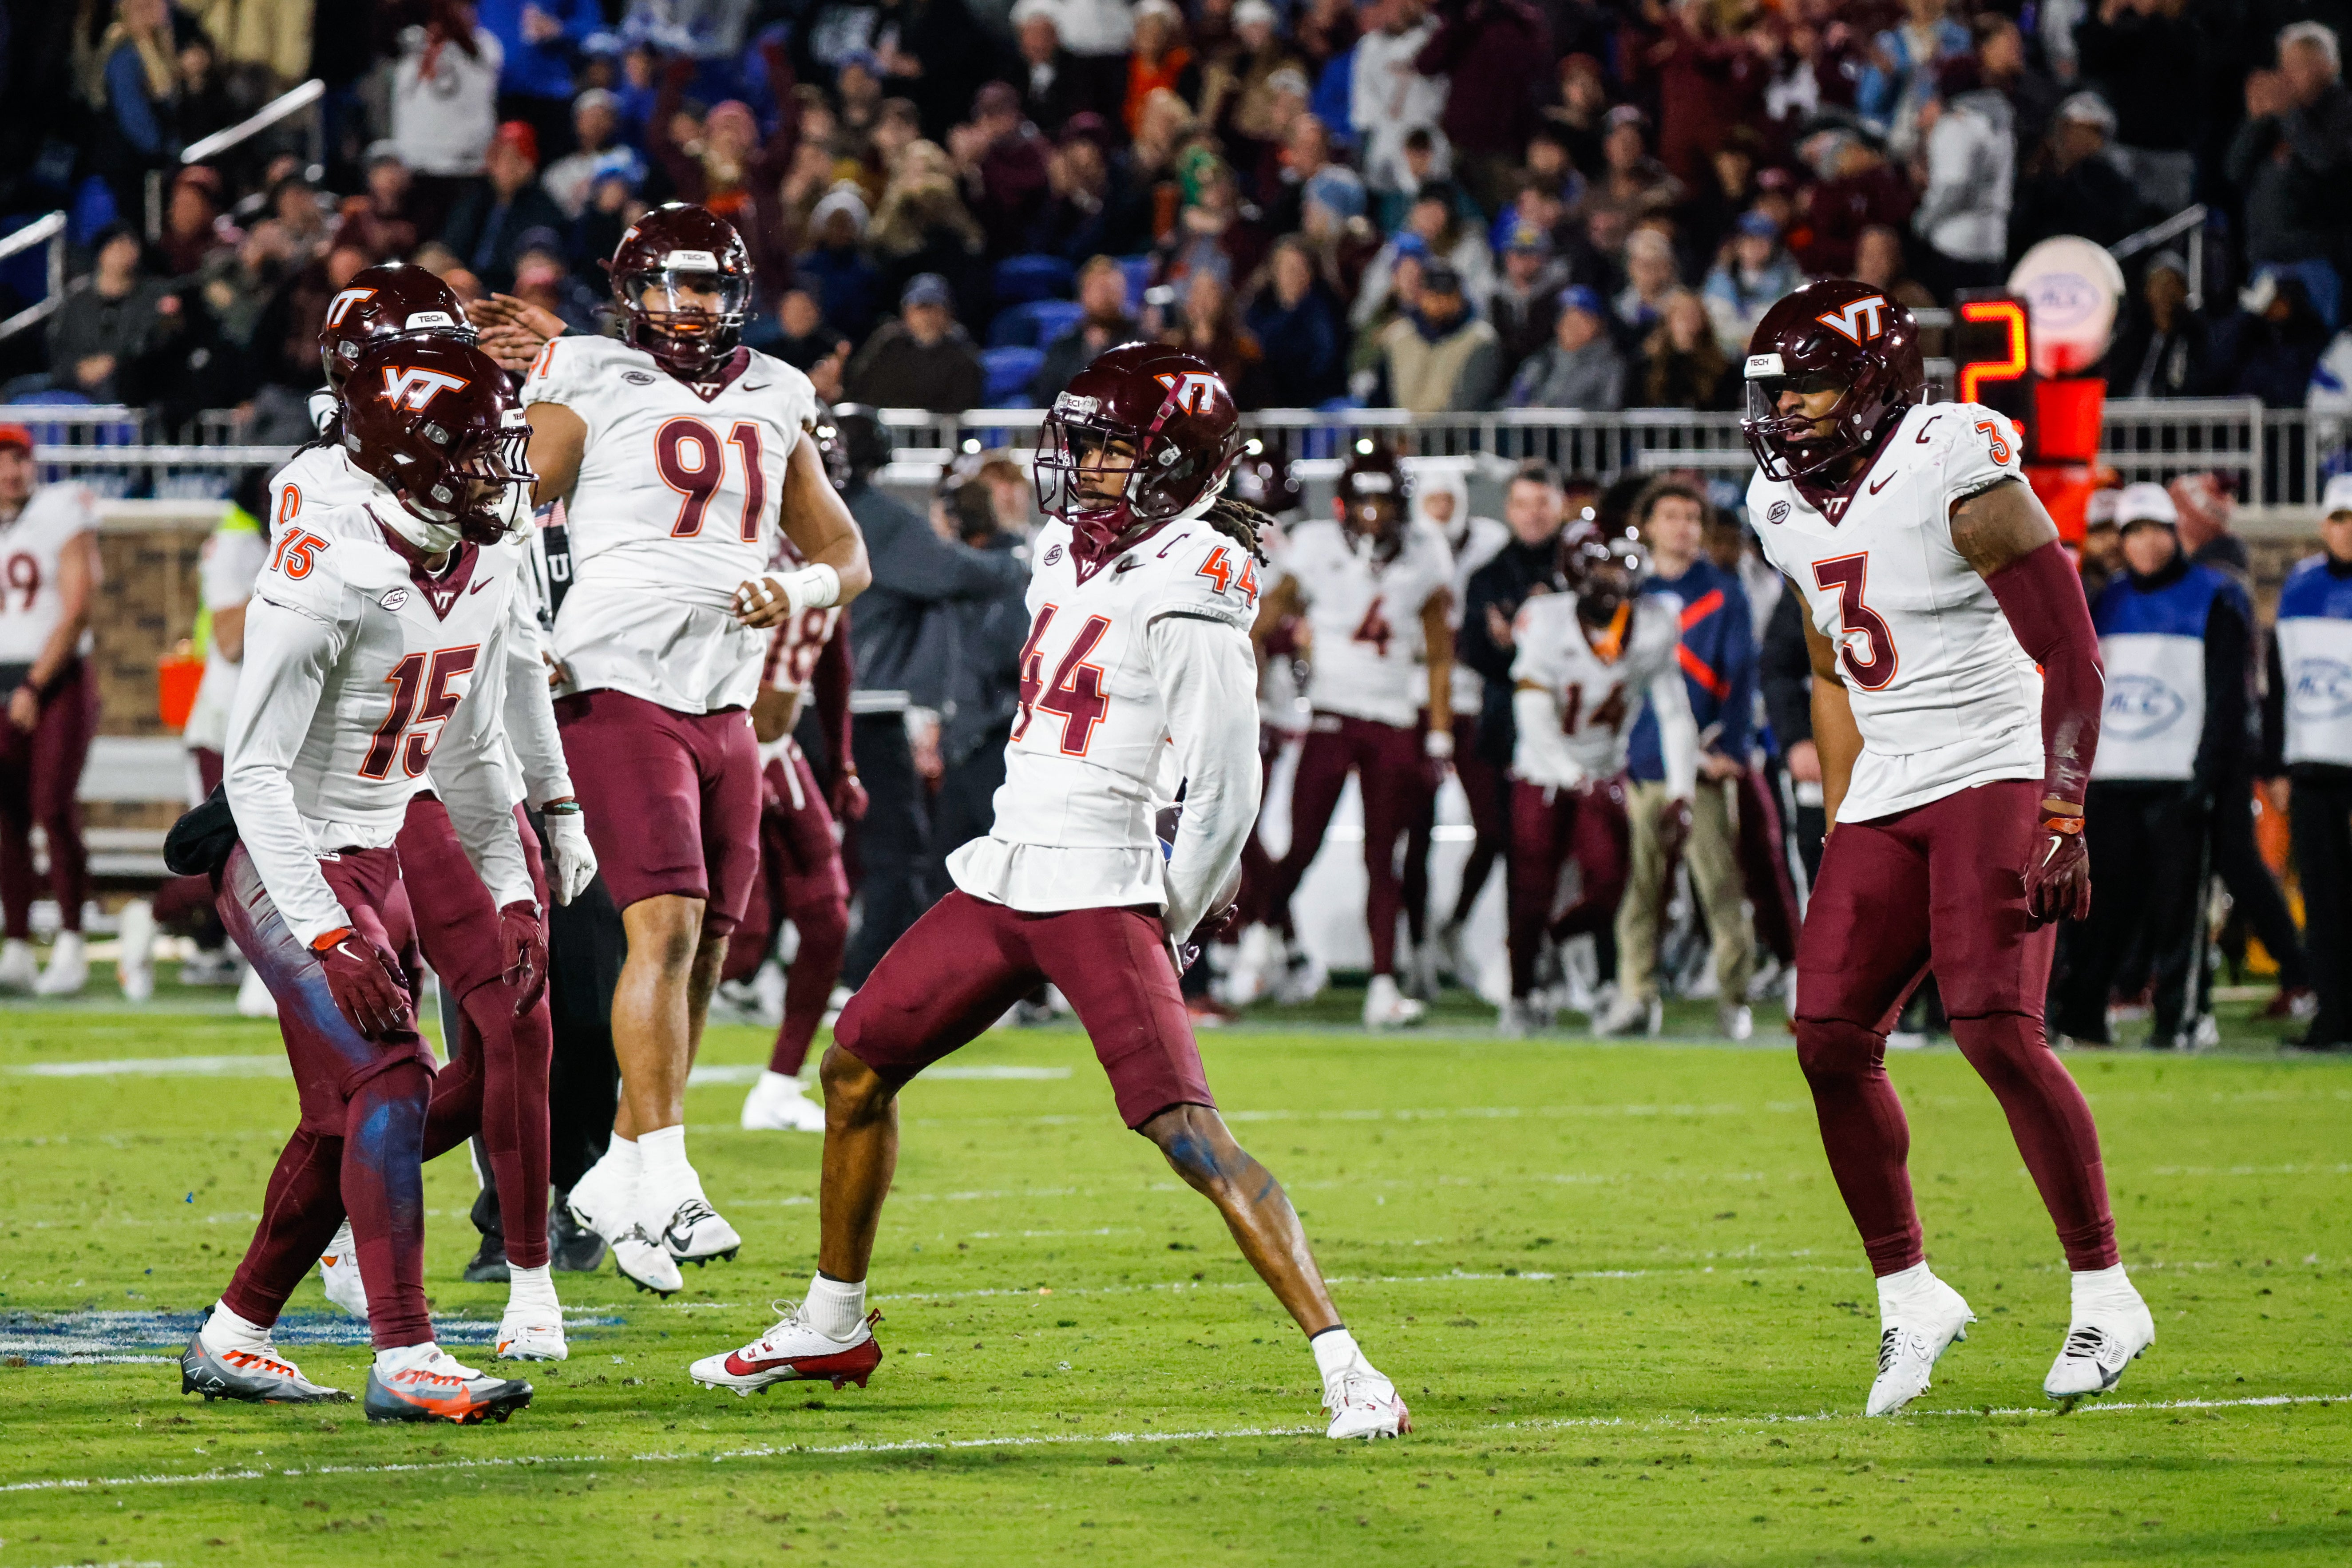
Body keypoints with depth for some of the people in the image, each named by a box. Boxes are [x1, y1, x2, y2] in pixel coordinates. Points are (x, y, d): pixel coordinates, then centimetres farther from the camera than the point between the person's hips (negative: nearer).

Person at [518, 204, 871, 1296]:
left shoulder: (772, 404, 15)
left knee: (701, 959, 8)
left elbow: (845, 552, 21)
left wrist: (802, 590, -2)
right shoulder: (590, 387, 0)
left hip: (724, 706, 6)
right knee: (667, 926, -18)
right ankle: (663, 1181, -19)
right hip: (619, 689, -6)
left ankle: (618, 1180, 19)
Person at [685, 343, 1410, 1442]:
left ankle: (1342, 1365, -18)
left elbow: (1225, 793, -12)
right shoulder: (1067, 558, 13)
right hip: (1001, 881, 9)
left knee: (1188, 1134, -18)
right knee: (857, 1067, 15)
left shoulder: (1187, 591, -13)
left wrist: (1169, 927, -7)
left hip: (1102, 896, -9)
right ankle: (832, 1327, 31)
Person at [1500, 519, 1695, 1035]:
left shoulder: (1653, 626, -4)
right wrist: (1574, 775, -25)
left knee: (1605, 894, -9)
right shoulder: (1546, 620, -14)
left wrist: (1679, 794, -7)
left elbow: (1675, 714, 0)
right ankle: (1519, 996, 15)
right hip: (1545, 773, -3)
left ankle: (1538, 943, 21)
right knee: (1534, 892, -4)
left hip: (1606, 775, 3)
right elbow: (1533, 708, -17)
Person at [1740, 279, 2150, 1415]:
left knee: (1994, 1027, -20)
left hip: (1996, 778, -7)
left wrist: (2062, 821, -21)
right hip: (1886, 799, 7)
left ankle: (2104, 1294, -9)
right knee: (1832, 1039, -4)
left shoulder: (1959, 480, -14)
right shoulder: (1793, 511, 10)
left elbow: (2072, 657, -14)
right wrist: (1838, 834, 20)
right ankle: (1908, 1297, 10)